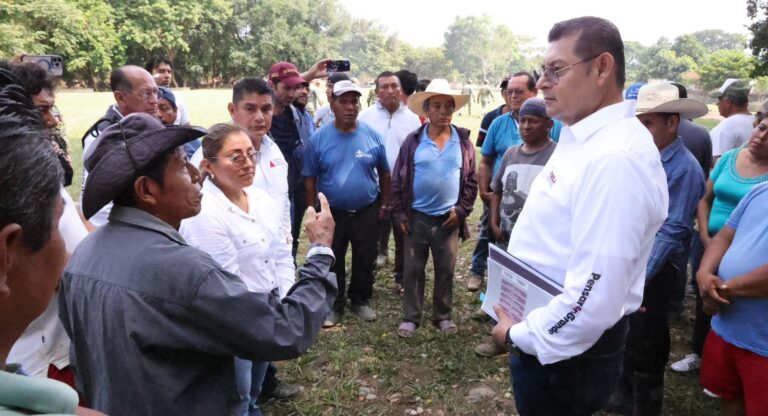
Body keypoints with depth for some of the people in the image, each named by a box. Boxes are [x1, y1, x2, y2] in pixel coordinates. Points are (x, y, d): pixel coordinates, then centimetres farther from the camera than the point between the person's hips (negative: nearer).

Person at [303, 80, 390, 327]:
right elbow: (310, 178, -3)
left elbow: (384, 173, 5)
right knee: (332, 262, 13)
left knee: (365, 261, 14)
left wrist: (385, 203, 8)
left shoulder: (372, 135, -6)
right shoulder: (318, 138, -9)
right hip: (332, 213, -1)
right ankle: (334, 305, 31)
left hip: (367, 212, 1)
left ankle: (360, 300, 35)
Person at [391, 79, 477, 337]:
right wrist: (399, 213, -4)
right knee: (412, 270, 8)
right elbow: (398, 180, -1)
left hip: (449, 219, 1)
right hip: (416, 218, -1)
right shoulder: (413, 141, -4)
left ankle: (443, 316, 28)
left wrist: (461, 210, -3)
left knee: (446, 272, 12)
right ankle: (411, 317, 22)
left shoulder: (464, 142, 0)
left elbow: (471, 181, 5)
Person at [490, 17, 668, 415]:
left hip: (567, 351, -9)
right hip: (546, 336, 9)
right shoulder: (583, 138, 6)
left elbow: (594, 300, -32)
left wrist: (519, 335, -17)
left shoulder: (613, 158, -27)